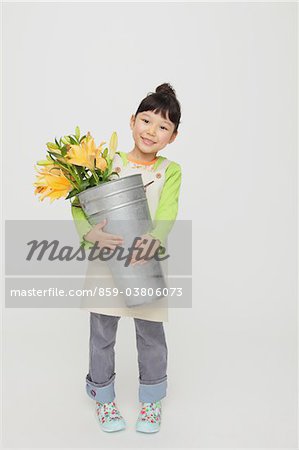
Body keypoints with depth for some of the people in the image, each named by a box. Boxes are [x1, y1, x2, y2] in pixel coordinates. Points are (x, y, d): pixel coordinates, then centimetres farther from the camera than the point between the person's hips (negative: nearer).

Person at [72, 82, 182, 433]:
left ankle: (151, 399, 35)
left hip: (148, 262, 0)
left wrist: (154, 240, -33)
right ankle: (103, 397, 35)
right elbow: (79, 204, -5)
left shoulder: (170, 171, 2)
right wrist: (88, 232, -25)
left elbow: (166, 215, -12)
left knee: (151, 335, 10)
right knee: (102, 334, 11)